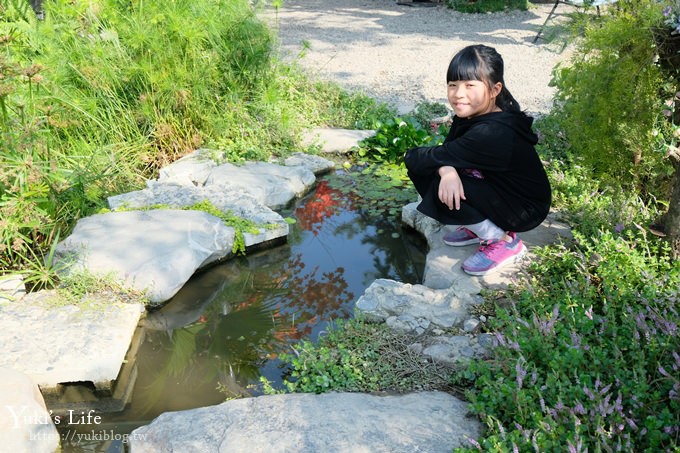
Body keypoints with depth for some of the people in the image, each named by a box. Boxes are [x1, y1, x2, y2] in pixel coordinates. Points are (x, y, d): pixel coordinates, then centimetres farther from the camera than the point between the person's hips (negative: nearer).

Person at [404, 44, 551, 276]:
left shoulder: (491, 134, -34)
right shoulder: (471, 114, -7)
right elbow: (445, 153, -12)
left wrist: (412, 157, -13)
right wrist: (446, 170, -32)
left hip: (526, 209, -8)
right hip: (496, 190, 8)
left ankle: (505, 242, -6)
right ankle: (479, 227, 10)